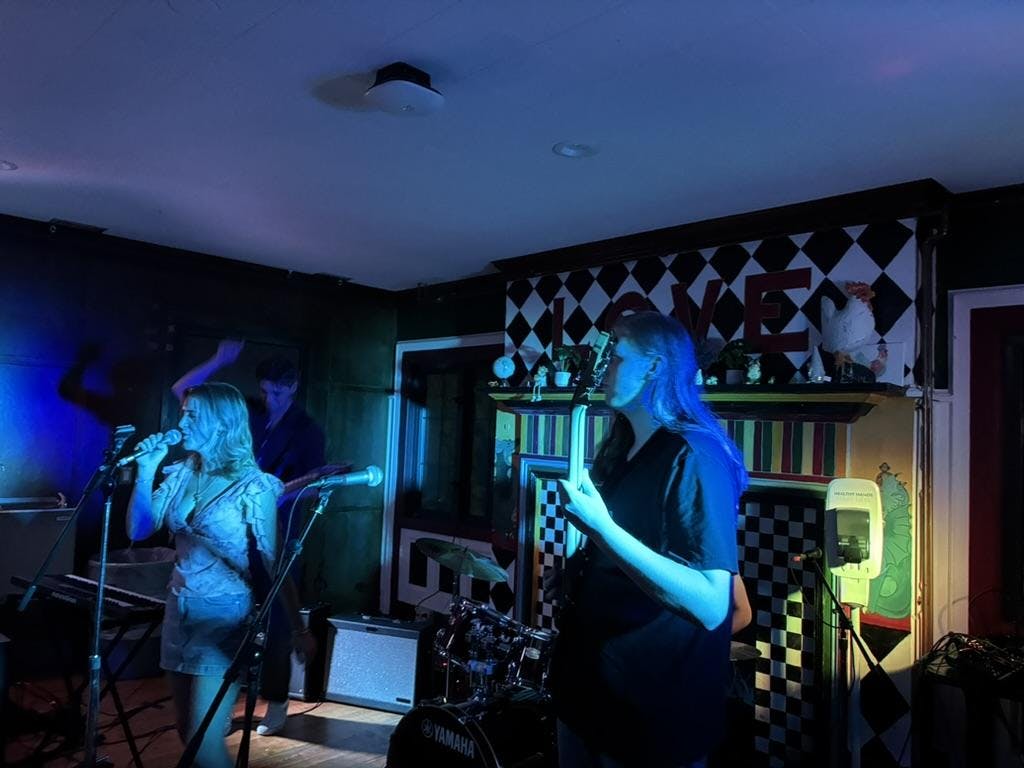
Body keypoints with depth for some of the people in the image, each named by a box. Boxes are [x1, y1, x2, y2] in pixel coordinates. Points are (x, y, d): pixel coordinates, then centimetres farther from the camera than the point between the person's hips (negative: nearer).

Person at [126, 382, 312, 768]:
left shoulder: (253, 487, -14)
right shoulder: (182, 474, 4)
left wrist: (298, 626, -13)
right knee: (187, 731, 16)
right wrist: (146, 470, -6)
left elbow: (273, 560, -12)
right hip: (179, 610, 7)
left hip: (224, 616, -6)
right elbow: (139, 531, 3)